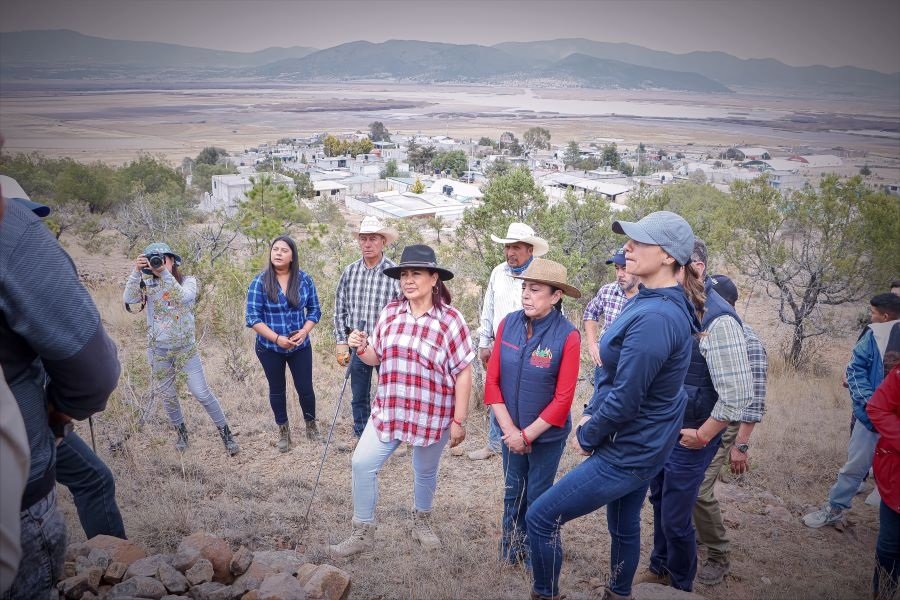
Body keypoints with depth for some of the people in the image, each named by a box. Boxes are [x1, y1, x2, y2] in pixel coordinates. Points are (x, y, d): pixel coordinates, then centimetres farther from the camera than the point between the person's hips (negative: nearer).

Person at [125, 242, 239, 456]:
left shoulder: (188, 281, -7)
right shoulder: (148, 286, -2)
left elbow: (183, 298, -28)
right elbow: (128, 299, -19)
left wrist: (165, 273, -34)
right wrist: (136, 271, -27)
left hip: (186, 348, -3)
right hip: (158, 350, 3)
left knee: (202, 393, -4)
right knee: (167, 394, 14)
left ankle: (225, 432, 10)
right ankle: (180, 431, 36)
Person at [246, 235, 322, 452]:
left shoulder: (304, 280, -4)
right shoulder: (260, 282, -10)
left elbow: (314, 310, 3)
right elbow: (253, 318, -12)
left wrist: (304, 332, -15)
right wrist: (277, 339, -21)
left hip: (300, 346, 1)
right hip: (270, 348, -1)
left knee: (305, 388, 6)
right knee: (277, 390, 14)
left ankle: (311, 426, 30)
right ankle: (283, 431, 32)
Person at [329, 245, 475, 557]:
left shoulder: (450, 319, -13)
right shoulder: (390, 312, 0)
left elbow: (463, 373, -10)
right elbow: (377, 357, 11)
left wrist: (459, 420, -10)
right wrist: (361, 348, -12)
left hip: (432, 414, -3)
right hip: (389, 409, 4)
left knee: (425, 472, 16)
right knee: (363, 463, 0)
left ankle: (422, 522, 44)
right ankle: (363, 533, 17)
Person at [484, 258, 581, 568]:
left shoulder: (567, 335, -21)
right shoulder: (508, 324, -10)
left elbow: (563, 398, -17)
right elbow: (492, 380, -6)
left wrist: (527, 435, -14)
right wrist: (509, 429, -12)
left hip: (547, 434, -3)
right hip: (511, 431, 3)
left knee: (538, 496, 14)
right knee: (512, 492, 20)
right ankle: (511, 548, 43)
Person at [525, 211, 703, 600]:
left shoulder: (654, 318, -29)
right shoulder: (647, 301, 2)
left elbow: (624, 400, -25)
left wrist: (586, 437, -10)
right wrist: (590, 413, 5)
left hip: (628, 452, -9)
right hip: (641, 442, 9)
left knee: (540, 518, -1)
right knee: (624, 523, 25)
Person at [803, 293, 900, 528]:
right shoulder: (875, 334, 1)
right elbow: (856, 368, -1)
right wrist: (868, 401, -11)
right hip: (874, 415, 0)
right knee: (856, 464, 10)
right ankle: (835, 508, 22)